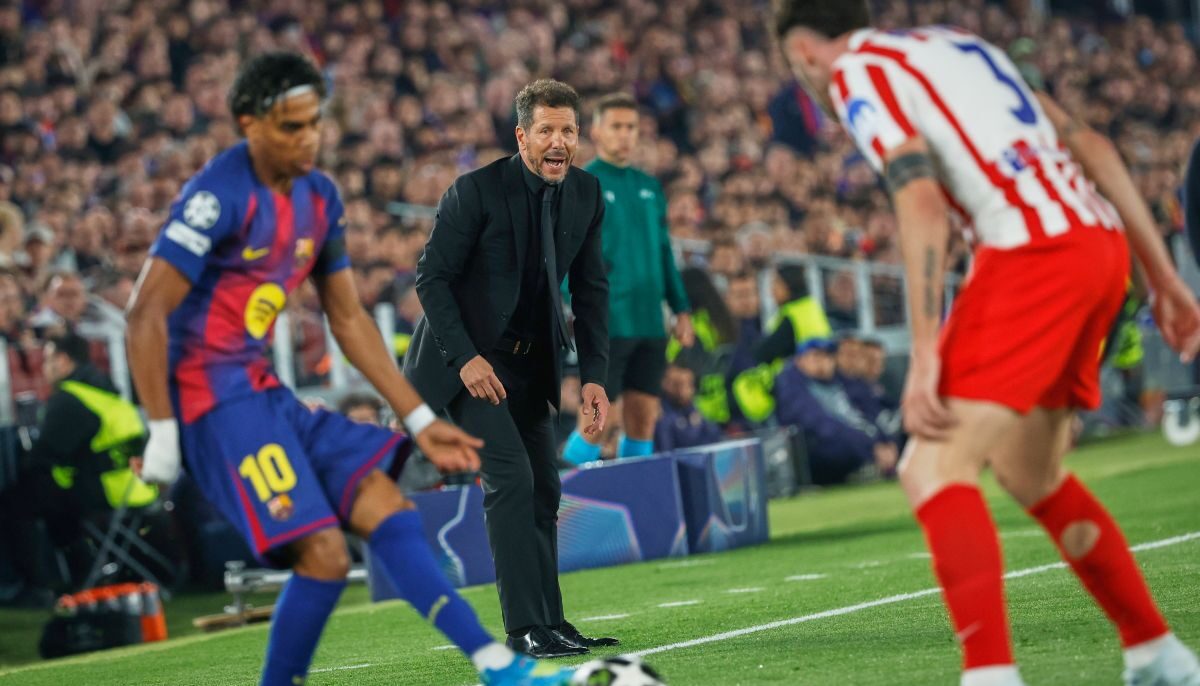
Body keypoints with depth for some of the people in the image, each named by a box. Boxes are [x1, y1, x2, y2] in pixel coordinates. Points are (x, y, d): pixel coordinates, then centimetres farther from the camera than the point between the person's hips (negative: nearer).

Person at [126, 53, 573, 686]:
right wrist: (162, 434, -21)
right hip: (211, 396, -8)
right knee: (323, 553, -16)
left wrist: (420, 420, 14)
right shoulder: (220, 196, -16)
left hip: (263, 392, 8)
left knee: (384, 506, -2)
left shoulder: (318, 197, 10)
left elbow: (349, 320, 17)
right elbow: (146, 315, -19)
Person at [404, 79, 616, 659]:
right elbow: (431, 277, -15)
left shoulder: (586, 193, -2)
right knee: (511, 479, -17)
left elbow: (590, 289, 5)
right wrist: (466, 357, -21)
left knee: (544, 490, 7)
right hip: (468, 356, -7)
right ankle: (525, 628, -16)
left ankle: (549, 622, 15)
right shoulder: (477, 190, -19)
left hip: (530, 360, 7)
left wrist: (594, 376, -2)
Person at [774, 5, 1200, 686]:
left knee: (935, 469, -11)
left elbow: (922, 201, -13)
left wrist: (925, 353, -16)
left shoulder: (857, 71, 3)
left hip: (1033, 249, -8)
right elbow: (1092, 146, 22)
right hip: (1103, 241, 8)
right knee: (1031, 473, 22)